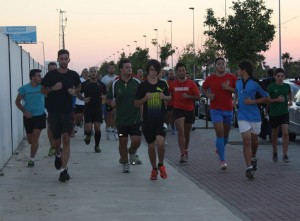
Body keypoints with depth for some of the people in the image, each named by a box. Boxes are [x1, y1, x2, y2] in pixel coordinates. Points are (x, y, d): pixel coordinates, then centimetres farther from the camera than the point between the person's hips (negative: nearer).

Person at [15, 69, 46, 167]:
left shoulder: (42, 87, -5)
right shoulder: (24, 88, -7)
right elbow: (17, 102, 0)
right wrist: (24, 111, -12)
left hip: (40, 116, -1)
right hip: (28, 117, 1)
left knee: (35, 138, -11)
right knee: (30, 140, 11)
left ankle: (32, 159, -3)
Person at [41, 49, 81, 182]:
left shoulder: (73, 75, 2)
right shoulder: (51, 75, -2)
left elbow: (78, 87, 20)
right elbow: (43, 90, 6)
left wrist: (74, 91, -3)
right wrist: (53, 88, -13)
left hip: (68, 111, 0)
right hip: (53, 111, 0)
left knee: (66, 140, -11)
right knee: (57, 140, 11)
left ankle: (64, 169, -10)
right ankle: (58, 154, 46)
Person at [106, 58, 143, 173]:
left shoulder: (137, 82, -1)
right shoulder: (115, 84, -1)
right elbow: (108, 99, 9)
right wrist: (111, 103, -12)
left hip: (136, 118, 0)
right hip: (121, 119, 1)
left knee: (136, 140, -8)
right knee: (123, 141, 5)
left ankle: (132, 153, 26)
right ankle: (125, 163, 23)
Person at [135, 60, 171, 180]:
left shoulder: (162, 84, 4)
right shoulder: (142, 86, -1)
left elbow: (169, 97, 19)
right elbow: (136, 103, 4)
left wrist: (164, 97, -4)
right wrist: (145, 98, -15)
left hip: (161, 119, 0)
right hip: (148, 119, 0)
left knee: (160, 142, -19)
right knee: (151, 146, 7)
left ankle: (161, 165, 5)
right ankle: (154, 169, 26)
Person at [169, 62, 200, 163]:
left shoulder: (191, 83, -1)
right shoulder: (173, 84, 3)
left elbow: (198, 97, -3)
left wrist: (188, 96, -18)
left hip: (189, 110, 1)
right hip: (178, 109, -1)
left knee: (187, 133, 15)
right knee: (181, 132, -15)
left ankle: (186, 150, 38)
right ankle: (183, 155, -17)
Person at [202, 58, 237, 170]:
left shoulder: (232, 78, 0)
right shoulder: (210, 78, 0)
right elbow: (203, 89, 15)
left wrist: (229, 88, -16)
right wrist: (208, 95, -6)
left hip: (228, 109, 2)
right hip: (216, 109, -2)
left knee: (226, 133, 15)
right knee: (219, 133, -13)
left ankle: (220, 149, 46)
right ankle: (222, 160, -13)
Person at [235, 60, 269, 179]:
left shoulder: (255, 84, -9)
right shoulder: (237, 83, 5)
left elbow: (266, 98, -4)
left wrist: (253, 101, -15)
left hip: (255, 116, -1)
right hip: (243, 117, 2)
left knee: (254, 141, 16)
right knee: (246, 141, -11)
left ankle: (253, 158, 44)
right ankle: (249, 167, -15)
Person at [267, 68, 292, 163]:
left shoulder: (287, 86, 2)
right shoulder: (271, 87, -8)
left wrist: (290, 100, 3)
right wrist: (276, 99, -19)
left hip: (284, 113, 1)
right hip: (274, 113, -1)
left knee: (285, 133, -12)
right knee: (275, 134, 13)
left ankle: (285, 155, -10)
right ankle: (275, 152, 34)